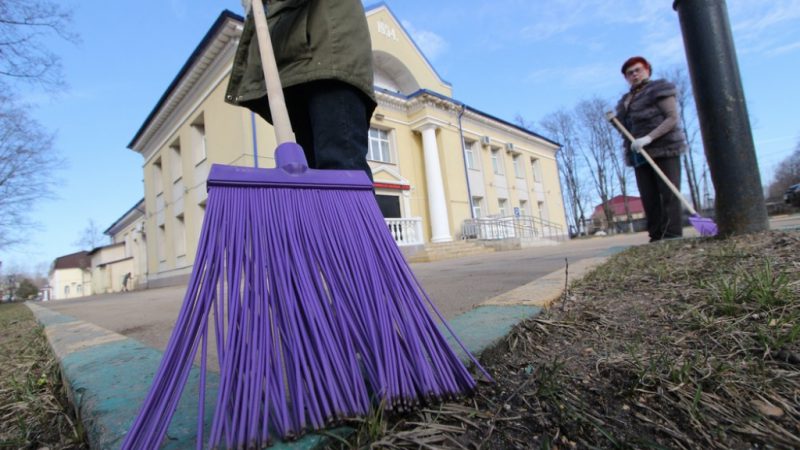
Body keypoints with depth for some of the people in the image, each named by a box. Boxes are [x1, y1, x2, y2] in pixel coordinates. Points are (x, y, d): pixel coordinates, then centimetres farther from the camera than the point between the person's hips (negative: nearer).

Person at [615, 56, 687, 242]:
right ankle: (657, 238, 2)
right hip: (640, 156, 6)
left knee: (669, 196, -10)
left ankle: (673, 237, -11)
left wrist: (649, 138, -21)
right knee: (649, 199, 1)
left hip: (664, 150, -6)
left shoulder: (659, 89, 3)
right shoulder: (626, 101, 22)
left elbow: (672, 118, -9)